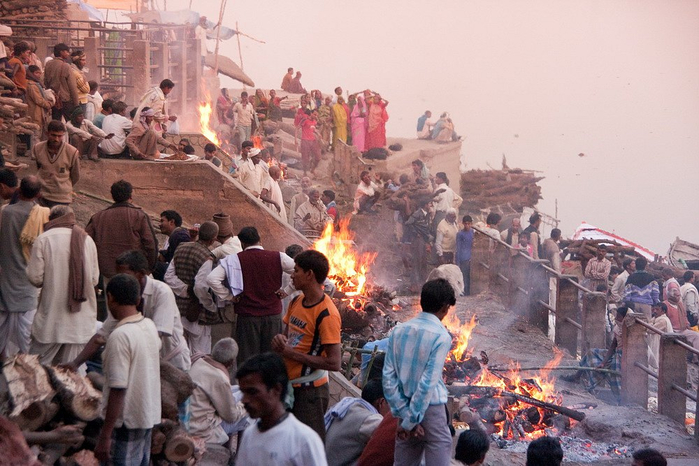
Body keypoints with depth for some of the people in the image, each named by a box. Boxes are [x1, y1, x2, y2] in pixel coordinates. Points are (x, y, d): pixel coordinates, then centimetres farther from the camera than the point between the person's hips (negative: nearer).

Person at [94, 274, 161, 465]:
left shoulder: (120, 336, -22)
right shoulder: (150, 326, 2)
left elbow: (118, 390, -24)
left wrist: (105, 435, -21)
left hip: (127, 421, -8)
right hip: (148, 414, 8)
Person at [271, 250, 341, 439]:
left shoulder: (327, 315, -20)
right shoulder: (297, 302, 7)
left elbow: (334, 363, -23)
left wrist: (292, 353, -20)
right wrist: (281, 341, -4)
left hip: (310, 391, -8)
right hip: (288, 385, 9)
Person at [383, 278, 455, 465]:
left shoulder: (399, 331, 2)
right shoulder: (441, 336, -13)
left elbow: (388, 377, -1)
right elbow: (428, 383, -18)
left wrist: (404, 414, -2)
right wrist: (410, 421, -13)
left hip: (406, 409, 6)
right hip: (431, 409, -6)